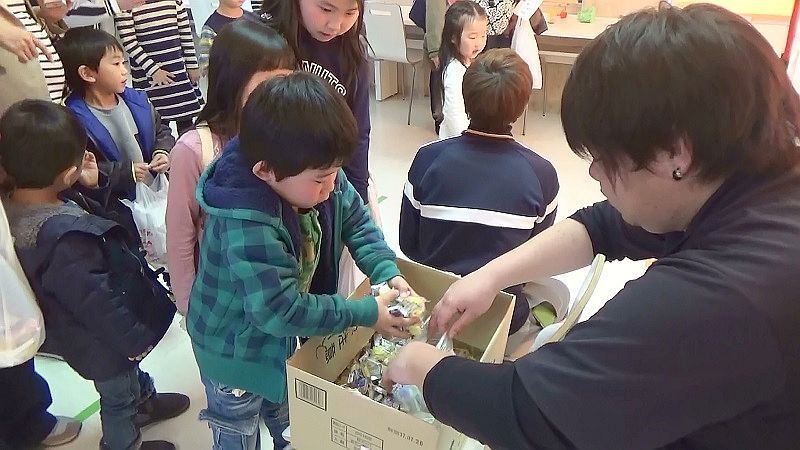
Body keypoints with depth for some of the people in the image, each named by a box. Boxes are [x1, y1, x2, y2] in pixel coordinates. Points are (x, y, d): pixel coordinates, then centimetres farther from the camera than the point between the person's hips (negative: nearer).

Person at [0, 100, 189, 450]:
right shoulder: (64, 240, -41)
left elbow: (87, 216, 5)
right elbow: (98, 303, -31)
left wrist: (91, 187, -12)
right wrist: (136, 339, -17)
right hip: (102, 343, -8)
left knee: (131, 373, 35)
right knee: (118, 396, 21)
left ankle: (144, 401, 61)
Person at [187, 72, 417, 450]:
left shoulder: (317, 178, -19)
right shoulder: (247, 226, -41)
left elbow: (357, 221, -3)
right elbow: (279, 310, -40)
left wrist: (387, 272, -18)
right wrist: (366, 313, -34)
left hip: (283, 336, 7)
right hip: (236, 350, -6)